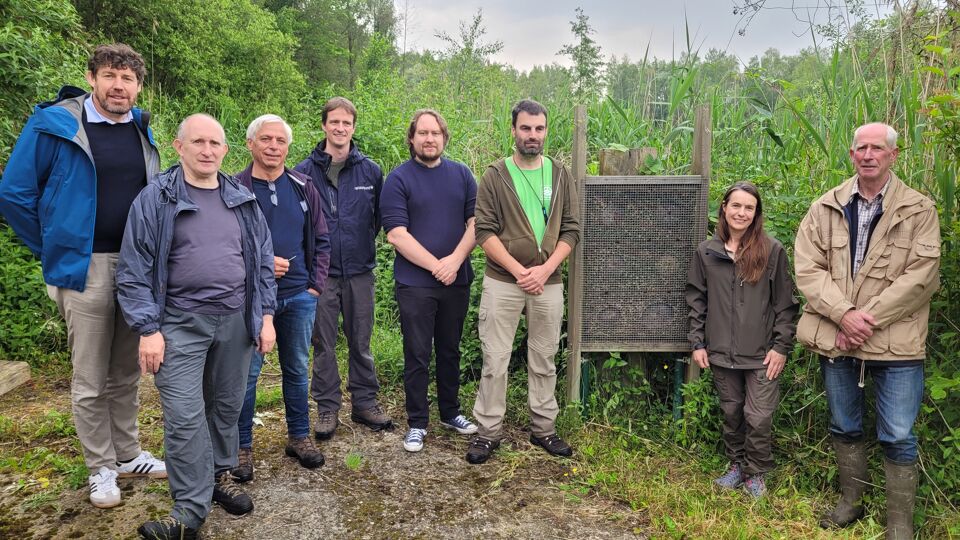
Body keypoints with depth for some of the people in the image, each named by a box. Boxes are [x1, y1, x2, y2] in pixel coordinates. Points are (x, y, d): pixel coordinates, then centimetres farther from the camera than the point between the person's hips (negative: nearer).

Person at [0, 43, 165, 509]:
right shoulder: (54, 125, -8)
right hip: (86, 269, -5)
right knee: (90, 379, 5)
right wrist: (53, 251, -1)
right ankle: (100, 468, 19)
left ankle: (127, 455, 29)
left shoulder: (141, 131, 8)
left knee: (127, 372, 15)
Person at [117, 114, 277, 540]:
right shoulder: (155, 198, -4)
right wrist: (148, 329, -11)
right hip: (181, 324, -3)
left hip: (236, 320, 4)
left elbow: (262, 261, 12)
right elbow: (134, 270, -5)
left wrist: (266, 315, 6)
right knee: (185, 417, -5)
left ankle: (220, 475, 34)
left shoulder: (243, 200, 8)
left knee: (227, 406, 14)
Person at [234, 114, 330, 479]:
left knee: (297, 369, 14)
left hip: (299, 297, 4)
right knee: (247, 373, 4)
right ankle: (242, 446, 20)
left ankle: (299, 437, 29)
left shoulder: (303, 188, 6)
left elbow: (321, 241, 10)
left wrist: (315, 285, 3)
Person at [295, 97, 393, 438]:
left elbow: (379, 217, 12)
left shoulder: (370, 171, 2)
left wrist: (364, 244, 9)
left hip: (359, 272, 1)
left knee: (360, 342, 11)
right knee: (324, 344, 8)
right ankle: (327, 407, 20)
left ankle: (365, 402, 24)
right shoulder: (304, 172, -1)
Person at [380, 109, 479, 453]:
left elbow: (475, 222, 2)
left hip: (457, 280, 4)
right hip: (415, 283, -3)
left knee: (450, 350, 16)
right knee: (417, 356, 3)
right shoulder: (398, 179, -4)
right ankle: (417, 424, 16)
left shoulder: (462, 175, 7)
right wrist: (435, 265, -15)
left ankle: (451, 412, 31)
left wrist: (455, 260, -13)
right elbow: (396, 234, -12)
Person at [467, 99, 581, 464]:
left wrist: (544, 270, -10)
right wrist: (519, 271, -15)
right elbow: (485, 232, -7)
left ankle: (543, 428, 26)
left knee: (544, 361, 12)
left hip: (548, 282, 3)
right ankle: (488, 432, 15)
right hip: (502, 281, -2)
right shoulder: (495, 176, -1)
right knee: (495, 359, 2)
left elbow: (571, 230, 3)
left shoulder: (560, 176, 6)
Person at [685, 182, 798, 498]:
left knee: (759, 418, -1)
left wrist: (781, 347, -6)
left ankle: (755, 473, 19)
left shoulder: (772, 251, -3)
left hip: (761, 354, -2)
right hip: (721, 353, 3)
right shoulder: (706, 252, 4)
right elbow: (696, 300, 8)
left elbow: (785, 304, -2)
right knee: (731, 413, 14)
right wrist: (697, 343, 4)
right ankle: (736, 465, 32)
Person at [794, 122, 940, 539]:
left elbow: (921, 275, -10)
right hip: (836, 336, 3)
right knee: (844, 427, 16)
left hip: (895, 342, -2)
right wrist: (844, 314, -17)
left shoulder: (919, 211, -1)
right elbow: (808, 268, -4)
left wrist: (868, 318, -17)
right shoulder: (825, 208, 4)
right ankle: (851, 502, 34)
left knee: (897, 437, 2)